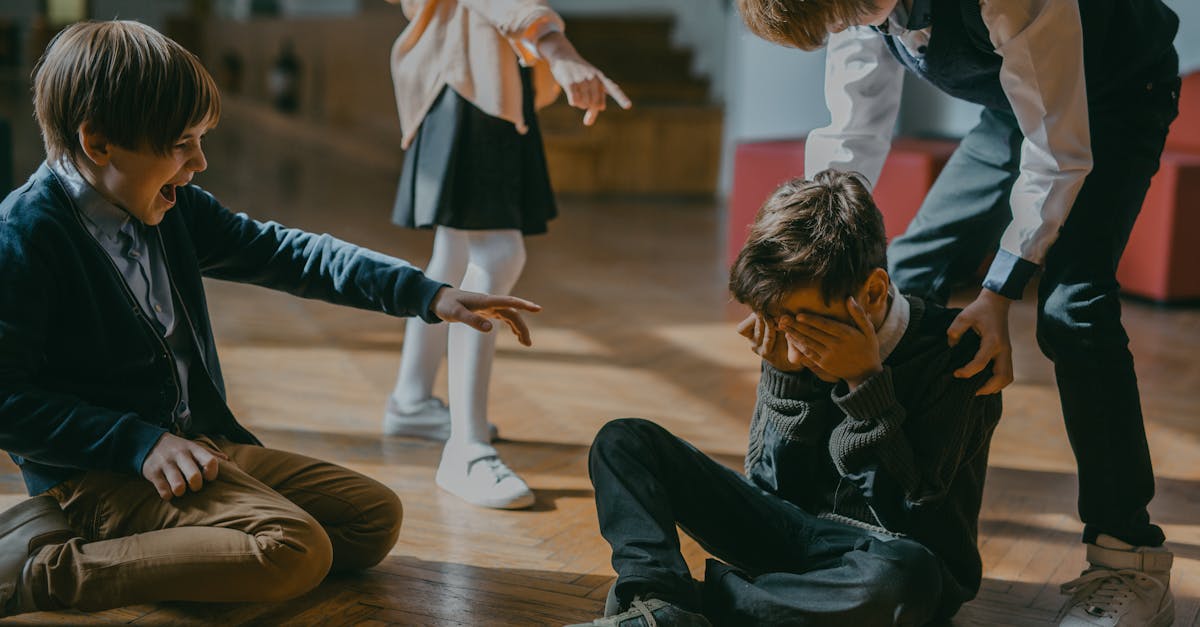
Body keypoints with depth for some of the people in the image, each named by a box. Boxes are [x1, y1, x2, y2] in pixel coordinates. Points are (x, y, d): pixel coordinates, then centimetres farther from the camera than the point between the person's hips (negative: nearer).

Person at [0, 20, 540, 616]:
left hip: (202, 446, 9)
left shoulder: (173, 210, 7)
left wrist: (428, 294, 4)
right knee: (295, 550, -29)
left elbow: (284, 254, 11)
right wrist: (139, 443, -22)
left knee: (375, 515, 8)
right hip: (99, 473, -9)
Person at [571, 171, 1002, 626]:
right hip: (797, 530, 4)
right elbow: (770, 490, -2)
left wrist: (866, 384, -24)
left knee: (898, 577, -44)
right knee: (623, 441, -7)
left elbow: (911, 521, -18)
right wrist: (787, 378, -15)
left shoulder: (955, 354, -16)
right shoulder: (793, 345, -5)